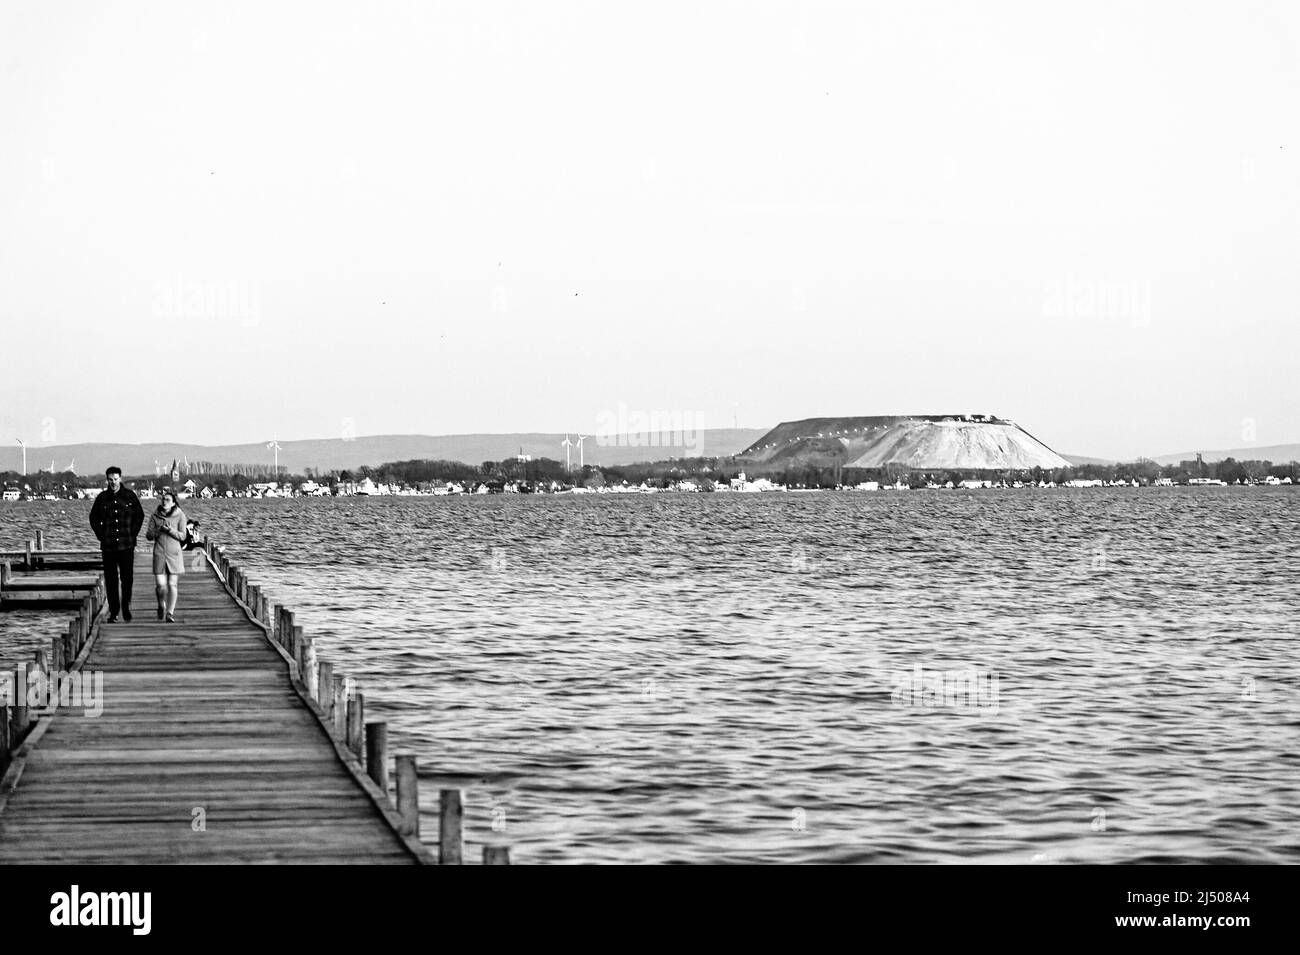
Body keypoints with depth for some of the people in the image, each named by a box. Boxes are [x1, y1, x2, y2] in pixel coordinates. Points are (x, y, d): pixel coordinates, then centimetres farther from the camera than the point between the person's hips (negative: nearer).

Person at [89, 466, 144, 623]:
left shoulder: (130, 496, 3)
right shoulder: (102, 498, 4)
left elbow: (139, 515, 12)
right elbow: (94, 518, 14)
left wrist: (133, 534, 3)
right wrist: (101, 535, 5)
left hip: (126, 545, -1)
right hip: (108, 546, 1)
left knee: (127, 578, -1)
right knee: (110, 580, 1)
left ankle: (126, 608, 15)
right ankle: (113, 612, 7)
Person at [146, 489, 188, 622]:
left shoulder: (179, 515, -1)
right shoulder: (154, 516, 4)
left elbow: (182, 536, -1)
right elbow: (149, 536, 3)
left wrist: (170, 530, -17)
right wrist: (157, 530, -16)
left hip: (174, 554, -1)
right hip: (159, 553, 1)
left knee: (172, 584, -2)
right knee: (160, 585, -5)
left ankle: (170, 613, 7)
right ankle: (161, 606, 23)